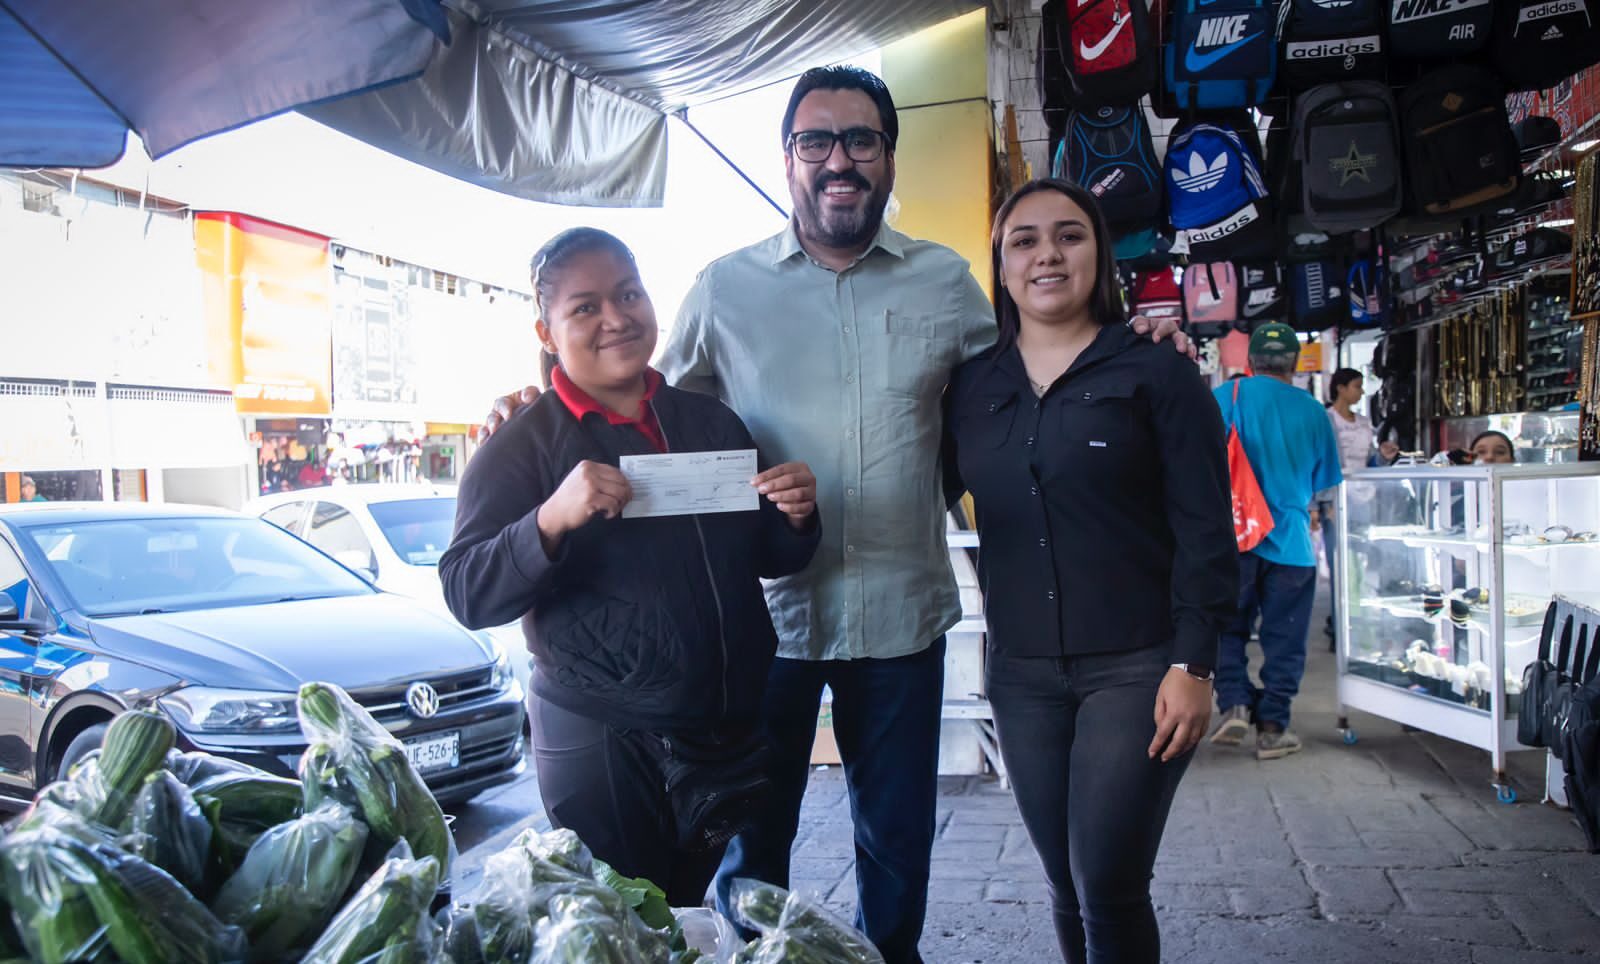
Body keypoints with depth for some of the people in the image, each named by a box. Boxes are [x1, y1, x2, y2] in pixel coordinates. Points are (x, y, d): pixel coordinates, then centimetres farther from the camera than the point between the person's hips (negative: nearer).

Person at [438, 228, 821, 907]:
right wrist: (552, 519, -28)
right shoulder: (523, 447, -4)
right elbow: (467, 596, -12)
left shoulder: (713, 422, 9)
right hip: (602, 747, -4)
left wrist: (794, 519, -6)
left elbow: (769, 560, 17)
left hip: (735, 734, 5)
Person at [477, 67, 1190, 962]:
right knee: (750, 836, 13)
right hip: (764, 609, -1)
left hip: (902, 612, 2)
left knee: (898, 839, 18)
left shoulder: (947, 282, 5)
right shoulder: (726, 287, 1)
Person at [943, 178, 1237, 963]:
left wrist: (1193, 665, -12)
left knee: (1109, 887, -3)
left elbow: (1204, 532, -7)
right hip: (1020, 671, 4)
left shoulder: (1157, 375, -3)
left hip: (1137, 668, -3)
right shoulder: (971, 386, 7)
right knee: (1065, 888, 13)